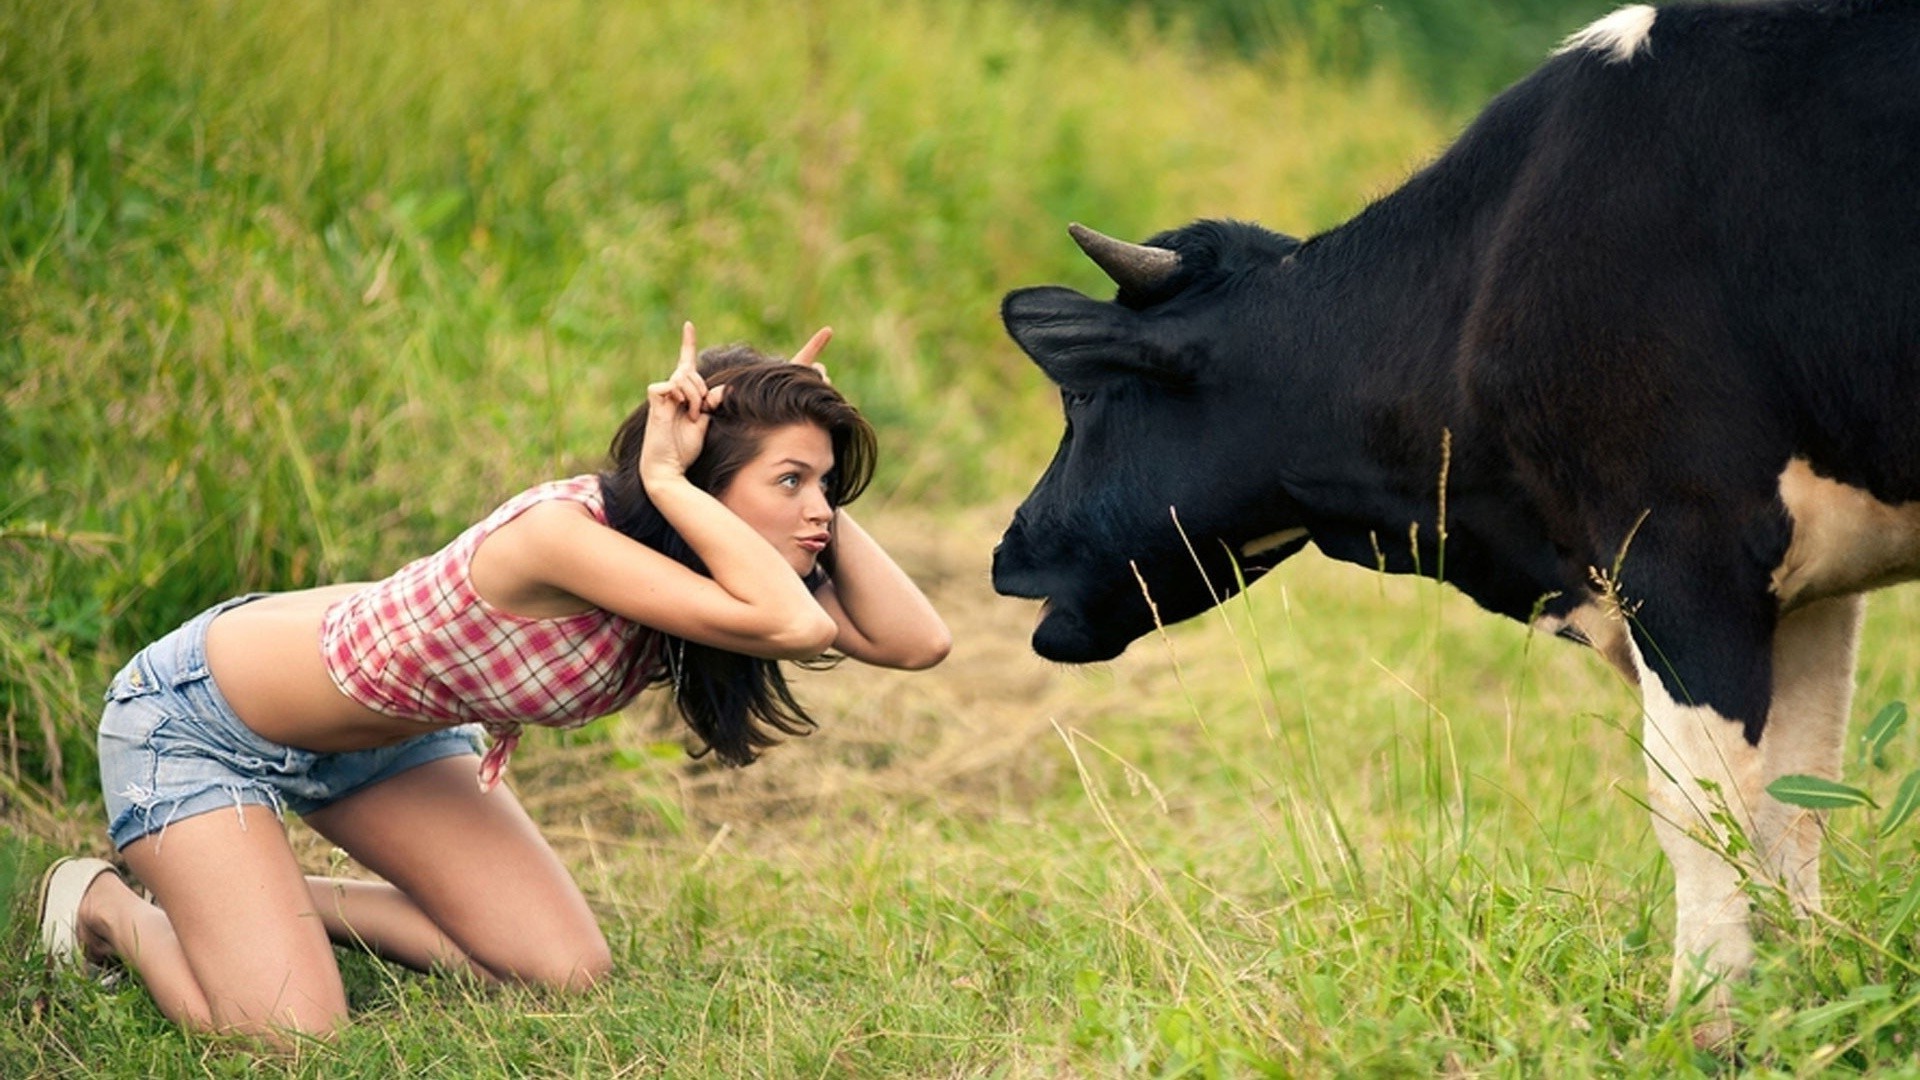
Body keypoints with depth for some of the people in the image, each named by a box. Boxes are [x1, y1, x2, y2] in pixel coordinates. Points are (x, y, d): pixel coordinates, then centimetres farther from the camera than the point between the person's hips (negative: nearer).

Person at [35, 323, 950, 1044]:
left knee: (567, 980, -3)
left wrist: (817, 494, -24)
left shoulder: (700, 562, -14)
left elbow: (915, 640, -21)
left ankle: (288, 902, 18)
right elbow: (795, 627, -50)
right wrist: (667, 481, -42)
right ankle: (106, 908, 11)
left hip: (375, 734, 8)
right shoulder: (568, 534, -39)